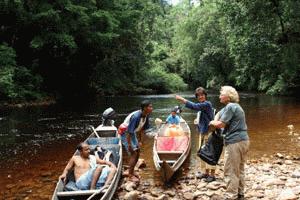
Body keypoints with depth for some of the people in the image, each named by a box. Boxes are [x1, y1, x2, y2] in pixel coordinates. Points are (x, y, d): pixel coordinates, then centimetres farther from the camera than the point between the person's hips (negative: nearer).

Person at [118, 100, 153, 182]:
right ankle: (130, 175, 3)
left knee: (137, 153, 12)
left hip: (132, 133, 9)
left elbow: (141, 129, 7)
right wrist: (129, 145, -26)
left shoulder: (146, 116, -7)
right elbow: (129, 132, -30)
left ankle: (130, 171, 28)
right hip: (125, 133, -9)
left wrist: (139, 141, 11)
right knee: (133, 154, -9)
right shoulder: (136, 116, -33)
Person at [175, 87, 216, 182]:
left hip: (208, 132, -10)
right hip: (202, 132, 10)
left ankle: (212, 174, 2)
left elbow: (195, 106, -28)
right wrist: (199, 121, 9)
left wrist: (182, 99, -26)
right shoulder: (202, 105, 14)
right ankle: (205, 172, 26)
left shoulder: (207, 104, -15)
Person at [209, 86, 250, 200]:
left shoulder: (230, 107, -14)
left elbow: (220, 124, -16)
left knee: (230, 172, -3)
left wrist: (212, 122, 3)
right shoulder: (236, 106, 19)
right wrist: (215, 122, 6)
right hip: (243, 140, 10)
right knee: (239, 169, 18)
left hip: (234, 142, -10)